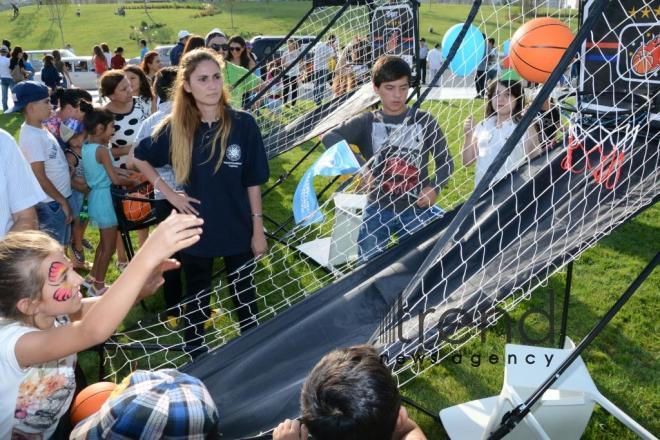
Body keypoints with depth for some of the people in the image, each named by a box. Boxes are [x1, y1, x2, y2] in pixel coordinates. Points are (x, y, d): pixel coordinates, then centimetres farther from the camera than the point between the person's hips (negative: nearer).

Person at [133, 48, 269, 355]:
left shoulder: (243, 124, -12)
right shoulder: (176, 127, -8)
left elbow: (252, 182, -6)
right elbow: (140, 159, 8)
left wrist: (258, 229, -5)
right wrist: (169, 194, -2)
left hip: (238, 230, -1)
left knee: (243, 295, 17)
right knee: (196, 298, 19)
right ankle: (195, 352, 39)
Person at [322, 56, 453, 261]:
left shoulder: (425, 121, 1)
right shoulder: (367, 122, 0)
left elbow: (445, 162, 7)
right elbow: (330, 137, -15)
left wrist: (434, 186, -13)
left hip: (417, 210, 0)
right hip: (378, 209, 0)